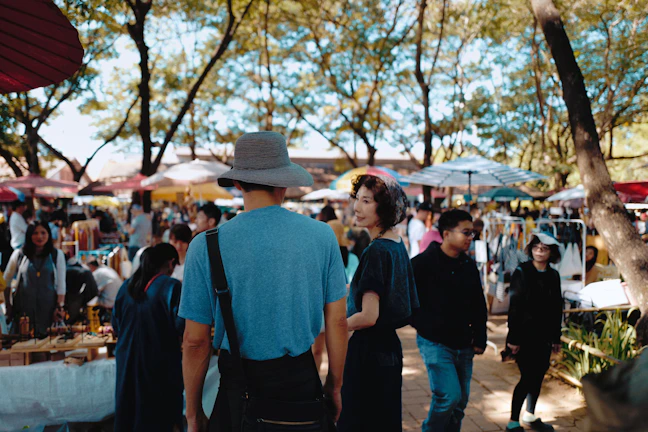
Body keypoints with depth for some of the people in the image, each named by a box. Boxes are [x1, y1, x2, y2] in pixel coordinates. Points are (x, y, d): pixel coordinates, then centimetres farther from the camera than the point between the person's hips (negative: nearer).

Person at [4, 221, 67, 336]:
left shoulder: (57, 254, 5)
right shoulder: (19, 254, 7)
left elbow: (61, 284, 3)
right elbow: (6, 280, 16)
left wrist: (60, 307, -4)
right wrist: (6, 302, 11)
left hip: (48, 309, -1)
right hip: (24, 308, 1)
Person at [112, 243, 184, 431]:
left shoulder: (126, 286, 4)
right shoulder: (171, 286, -13)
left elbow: (116, 326, 11)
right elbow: (181, 326, -17)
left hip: (128, 361, 5)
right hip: (160, 363, -5)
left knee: (129, 412, 17)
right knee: (163, 416, 9)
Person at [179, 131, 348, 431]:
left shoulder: (206, 246, -12)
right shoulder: (321, 235, -7)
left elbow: (195, 340, -9)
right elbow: (336, 322, -3)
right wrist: (334, 385, 11)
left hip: (240, 384, -1)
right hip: (302, 380, 2)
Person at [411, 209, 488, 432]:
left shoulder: (469, 266, 8)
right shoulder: (423, 263, -12)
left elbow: (479, 306, 15)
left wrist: (480, 339, 10)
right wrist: (422, 324, -10)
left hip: (463, 345, 6)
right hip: (435, 343, -6)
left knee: (460, 401, 12)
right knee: (449, 395, -14)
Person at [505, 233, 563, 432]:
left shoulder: (553, 275, 7)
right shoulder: (522, 272, -9)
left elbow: (557, 308, 11)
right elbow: (514, 306, -11)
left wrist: (556, 337, 11)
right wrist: (513, 337, -14)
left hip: (544, 335, 5)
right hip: (524, 333, -5)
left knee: (538, 376, 12)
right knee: (527, 377, -5)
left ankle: (530, 416, 29)